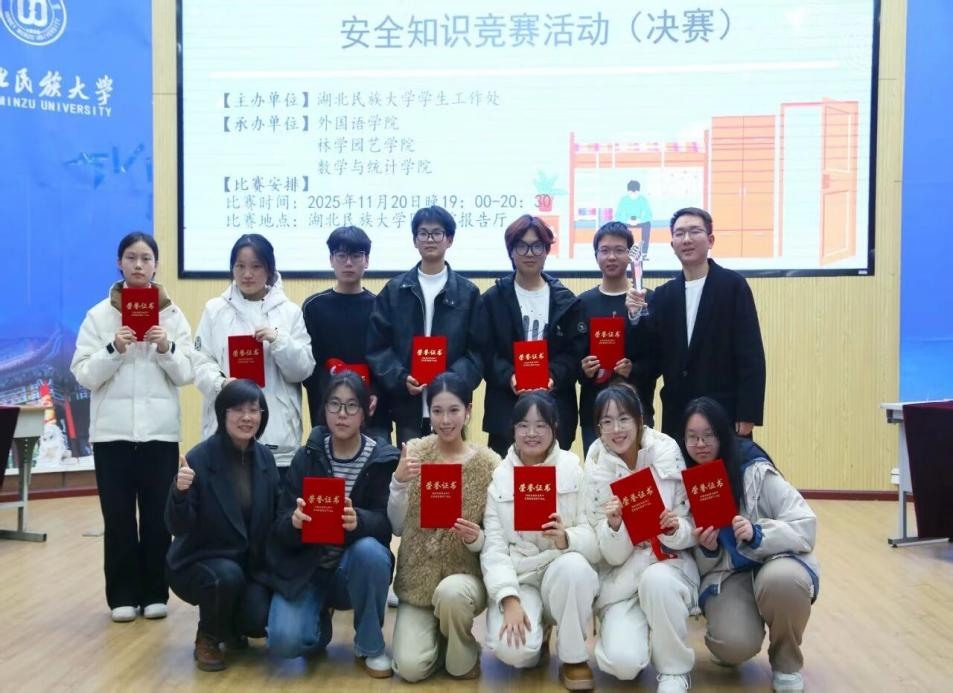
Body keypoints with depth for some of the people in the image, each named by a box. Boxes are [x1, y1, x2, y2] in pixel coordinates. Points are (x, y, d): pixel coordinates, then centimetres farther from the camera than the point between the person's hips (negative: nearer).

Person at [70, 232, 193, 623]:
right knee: (118, 517, 3)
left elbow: (186, 375, 0)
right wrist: (114, 349, -18)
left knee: (158, 516, 4)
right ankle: (123, 595, 15)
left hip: (160, 430, 0)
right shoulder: (99, 315, 3)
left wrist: (167, 349, -17)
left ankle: (155, 593, 16)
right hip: (112, 430, 0)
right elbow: (83, 375, -3)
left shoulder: (173, 316, 5)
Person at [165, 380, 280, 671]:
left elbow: (276, 513, 9)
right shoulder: (199, 458, -18)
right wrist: (180, 492, -37)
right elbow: (177, 527, -20)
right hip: (201, 560, -4)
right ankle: (208, 638, -3)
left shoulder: (265, 457, -2)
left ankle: (231, 628, 21)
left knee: (258, 620, -19)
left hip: (252, 563, 4)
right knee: (228, 576, -35)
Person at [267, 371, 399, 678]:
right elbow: (281, 528, -8)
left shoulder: (383, 458, -8)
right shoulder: (307, 456, -4)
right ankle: (320, 617, 15)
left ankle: (371, 646, -9)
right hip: (305, 568, 1)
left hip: (356, 568, 0)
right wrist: (294, 521, -33)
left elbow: (386, 523, -15)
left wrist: (358, 521, -39)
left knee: (369, 550, -35)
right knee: (284, 641, -23)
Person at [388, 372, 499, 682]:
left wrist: (477, 539, -25)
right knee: (410, 667, -16)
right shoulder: (415, 452, -4)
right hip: (417, 578, 1)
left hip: (466, 575, -1)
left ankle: (463, 655, -2)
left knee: (451, 592, -36)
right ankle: (437, 633, 20)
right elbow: (397, 527, -3)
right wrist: (398, 482, -19)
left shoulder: (488, 463, -9)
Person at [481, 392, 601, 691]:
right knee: (512, 650, -27)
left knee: (573, 565, -35)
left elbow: (594, 535, -8)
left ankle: (574, 658, -10)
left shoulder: (574, 469, -1)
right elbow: (493, 546, -7)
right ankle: (536, 636, 14)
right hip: (518, 579, 0)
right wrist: (510, 599, -21)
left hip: (564, 575, 0)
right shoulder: (498, 476, 0)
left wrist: (566, 538, -31)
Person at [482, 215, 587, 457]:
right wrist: (508, 377, -16)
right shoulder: (493, 299, 6)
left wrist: (554, 376, -15)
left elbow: (576, 351, 3)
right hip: (506, 408, -1)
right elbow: (485, 351, 1)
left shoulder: (566, 301, 9)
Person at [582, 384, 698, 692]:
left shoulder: (667, 454, -10)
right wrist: (613, 525, -29)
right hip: (621, 577, 0)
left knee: (657, 580, -36)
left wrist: (675, 528, -26)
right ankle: (618, 629, 13)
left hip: (670, 565, 0)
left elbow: (690, 533, -3)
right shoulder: (597, 470, -9)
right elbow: (614, 556, -9)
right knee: (622, 662, -24)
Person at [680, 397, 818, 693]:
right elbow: (703, 565, 6)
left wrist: (757, 534, -31)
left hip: (775, 562, -1)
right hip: (726, 574, 2)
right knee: (735, 644, -28)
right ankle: (727, 645, 14)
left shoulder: (755, 470, -12)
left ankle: (786, 662, -6)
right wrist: (706, 550, -18)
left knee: (781, 580, -38)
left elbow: (805, 526, -16)